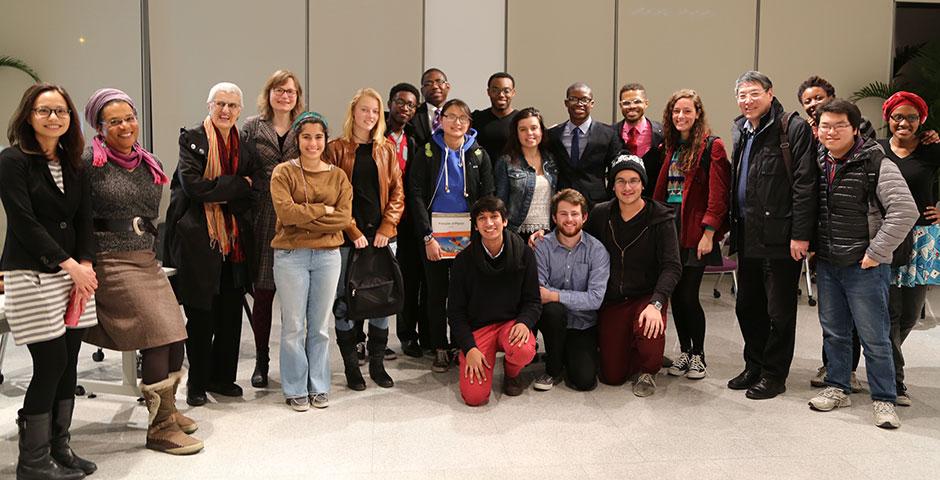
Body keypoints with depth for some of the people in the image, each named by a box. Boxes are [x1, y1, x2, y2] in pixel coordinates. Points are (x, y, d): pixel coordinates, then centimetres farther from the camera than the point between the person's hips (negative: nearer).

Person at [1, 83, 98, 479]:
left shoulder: (74, 166, 13)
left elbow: (84, 221, 10)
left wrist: (85, 265, -5)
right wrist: (69, 264, -15)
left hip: (73, 273, 6)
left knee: (68, 363, 7)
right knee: (51, 363, -6)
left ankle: (60, 448, 20)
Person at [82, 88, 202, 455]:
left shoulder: (151, 165, 13)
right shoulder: (89, 162, -6)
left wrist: (149, 248, 18)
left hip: (147, 259, 7)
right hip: (111, 261, -7)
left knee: (175, 334, 2)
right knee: (159, 333, -13)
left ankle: (166, 409, 24)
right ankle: (160, 427, -1)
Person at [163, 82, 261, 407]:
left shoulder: (244, 147, 11)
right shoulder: (192, 139, -1)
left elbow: (252, 196, 3)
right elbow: (194, 185, -15)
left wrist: (219, 194, -12)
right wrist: (238, 185, -11)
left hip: (234, 240, 4)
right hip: (198, 238, -4)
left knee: (231, 314, 9)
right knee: (200, 316, 3)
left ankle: (223, 377, 24)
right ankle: (197, 383, 17)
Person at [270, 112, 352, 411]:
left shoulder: (338, 176, 8)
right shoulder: (283, 172, 1)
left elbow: (344, 217, -5)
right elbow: (286, 212, -14)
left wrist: (304, 217, -11)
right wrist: (323, 210, -9)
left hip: (327, 255, 2)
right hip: (290, 255, -2)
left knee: (320, 326, 9)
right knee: (293, 326, 3)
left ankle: (319, 387, 21)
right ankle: (295, 389, 15)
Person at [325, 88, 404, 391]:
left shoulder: (386, 149, 11)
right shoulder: (336, 149, 2)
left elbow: (397, 192, 7)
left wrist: (386, 228, -5)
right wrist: (352, 231, -12)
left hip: (382, 234, 3)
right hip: (347, 237, -3)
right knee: (343, 302, 2)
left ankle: (377, 363, 20)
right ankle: (351, 366, 14)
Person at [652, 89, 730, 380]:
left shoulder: (712, 146, -5)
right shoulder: (670, 147, 14)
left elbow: (718, 194, -11)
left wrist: (708, 233, -16)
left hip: (695, 232, -6)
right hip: (669, 229, 6)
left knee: (689, 295, -4)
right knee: (676, 293, 9)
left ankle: (698, 356, 14)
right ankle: (684, 351, 23)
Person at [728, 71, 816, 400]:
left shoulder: (793, 129, -9)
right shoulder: (741, 131, 15)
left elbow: (804, 185, -14)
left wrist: (800, 234, -18)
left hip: (779, 237, -8)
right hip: (748, 237, 8)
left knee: (779, 311, 3)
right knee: (747, 307, 15)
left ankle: (774, 375, 15)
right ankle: (754, 367, 29)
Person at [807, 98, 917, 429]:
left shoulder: (876, 164, -12)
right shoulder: (818, 165, 6)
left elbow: (905, 212, -19)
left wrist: (876, 253, -17)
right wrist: (811, 246, 10)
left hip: (864, 267, -6)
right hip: (827, 265, 6)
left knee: (874, 336, 2)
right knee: (833, 331, 16)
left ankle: (883, 400, 15)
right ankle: (837, 388, 30)